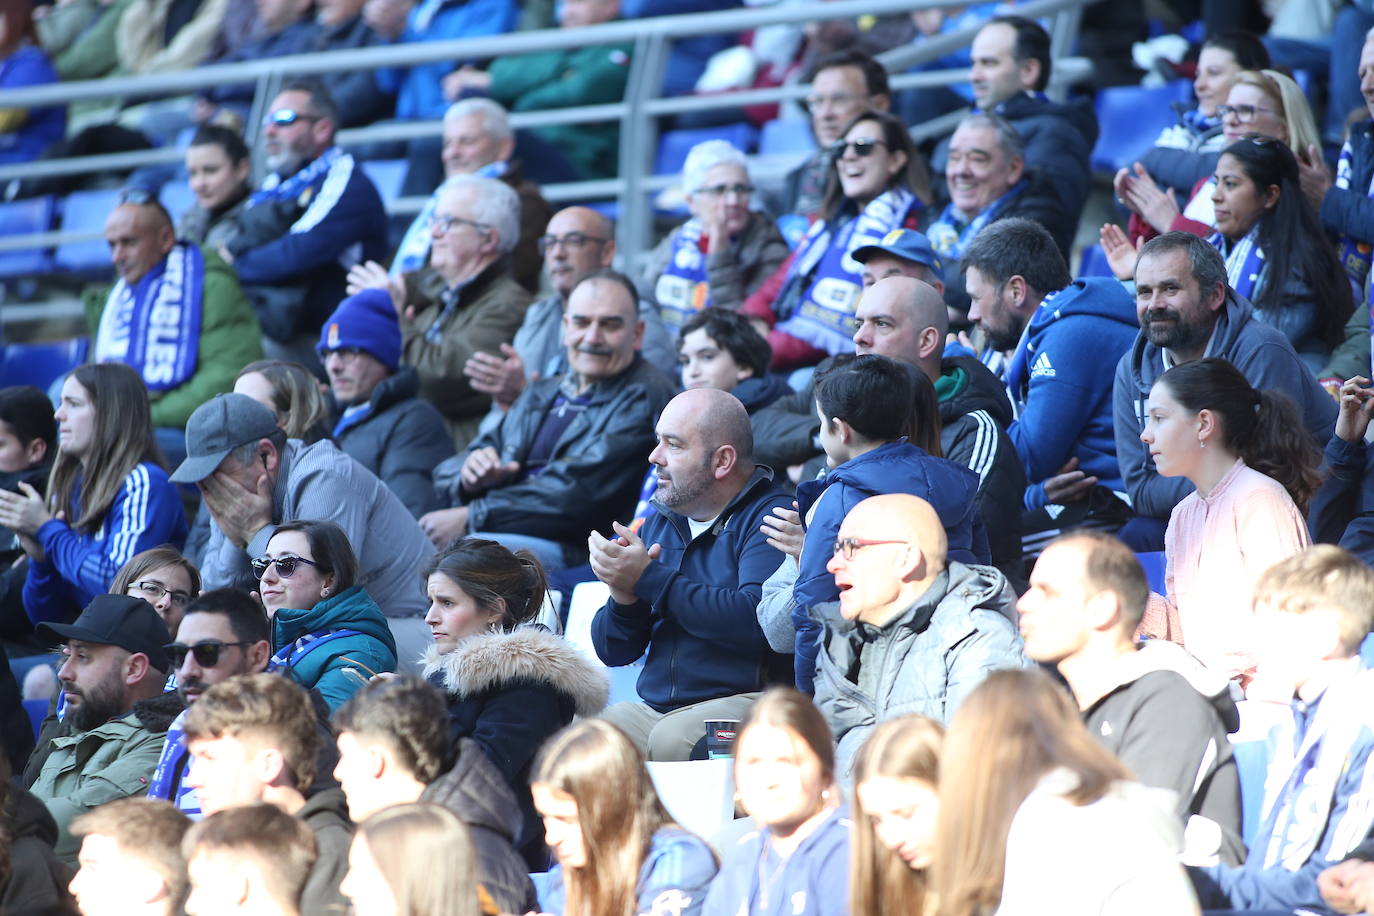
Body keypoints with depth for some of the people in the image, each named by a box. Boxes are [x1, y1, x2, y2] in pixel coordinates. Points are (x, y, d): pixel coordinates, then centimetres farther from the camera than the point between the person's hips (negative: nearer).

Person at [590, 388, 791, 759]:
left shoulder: (769, 517, -3)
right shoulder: (659, 523, 19)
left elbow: (757, 622, -22)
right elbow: (612, 651, 18)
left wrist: (648, 578, -15)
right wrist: (623, 598, -6)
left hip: (745, 698, -6)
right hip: (654, 707, 6)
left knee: (671, 739, -36)